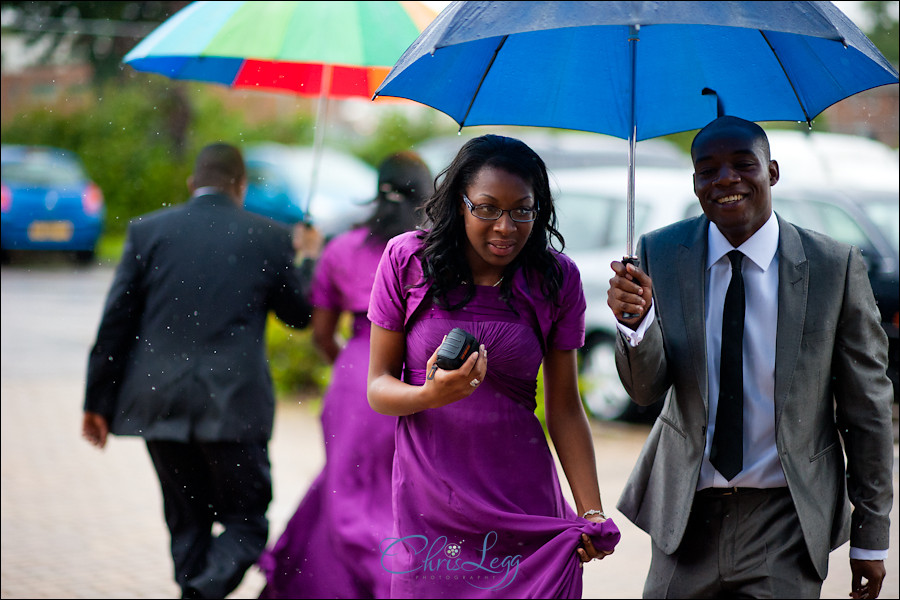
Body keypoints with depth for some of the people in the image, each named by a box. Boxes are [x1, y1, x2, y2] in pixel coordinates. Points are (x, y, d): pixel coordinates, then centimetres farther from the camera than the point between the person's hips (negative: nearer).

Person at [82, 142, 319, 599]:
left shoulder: (147, 231, 3)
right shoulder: (270, 238, 0)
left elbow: (115, 322, 2)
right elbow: (300, 315, 12)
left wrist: (99, 402, 8)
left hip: (160, 402, 3)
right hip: (233, 406, -2)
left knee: (187, 519, 16)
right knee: (245, 521, 7)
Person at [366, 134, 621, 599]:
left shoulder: (557, 278, 1)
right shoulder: (408, 260, -3)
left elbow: (564, 408, 5)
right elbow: (378, 387, -1)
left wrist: (593, 515, -3)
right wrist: (431, 394, -23)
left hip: (522, 499, 1)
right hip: (428, 501, -1)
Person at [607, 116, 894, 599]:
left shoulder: (836, 267, -8)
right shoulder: (661, 253, -2)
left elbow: (867, 408, -1)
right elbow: (646, 388, -6)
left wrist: (871, 537, 2)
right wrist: (635, 321, -27)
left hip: (784, 522, -2)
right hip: (687, 510, 2)